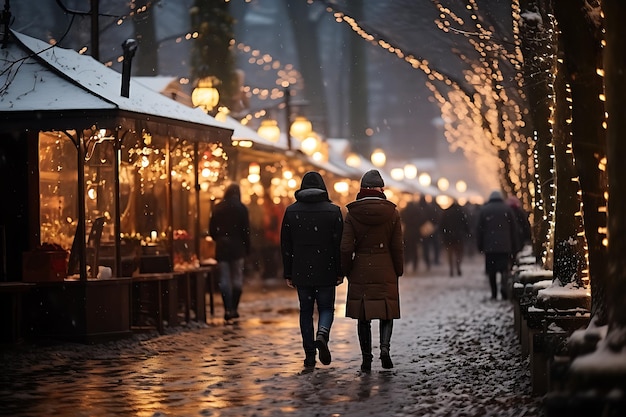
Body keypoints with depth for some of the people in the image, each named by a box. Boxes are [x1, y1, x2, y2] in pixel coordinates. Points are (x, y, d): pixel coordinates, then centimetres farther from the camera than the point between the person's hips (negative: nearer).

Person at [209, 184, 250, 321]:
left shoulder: (217, 208, 5)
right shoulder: (241, 208, -2)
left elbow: (211, 230, 7)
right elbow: (246, 230, -5)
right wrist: (247, 248, 2)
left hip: (222, 248, 2)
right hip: (237, 247, -2)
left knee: (224, 280, 2)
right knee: (237, 278, 6)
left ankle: (228, 309, -6)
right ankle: (234, 308, 2)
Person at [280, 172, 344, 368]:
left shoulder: (291, 211, 2)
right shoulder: (333, 211, -3)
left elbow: (286, 245, 4)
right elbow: (339, 243, -3)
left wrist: (288, 274, 9)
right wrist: (340, 272, 3)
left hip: (301, 271, 1)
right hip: (326, 271, -1)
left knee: (305, 311, 9)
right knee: (326, 308, 10)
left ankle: (309, 354, 6)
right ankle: (322, 334, -19)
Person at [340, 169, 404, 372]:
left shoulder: (352, 213, -4)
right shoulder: (392, 212, -3)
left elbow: (346, 247, -4)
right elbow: (398, 247, 0)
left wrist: (346, 271, 8)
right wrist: (398, 271, 11)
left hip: (361, 271, 0)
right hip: (385, 272, 0)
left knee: (363, 317, 6)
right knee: (386, 313, 9)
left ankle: (366, 358, 5)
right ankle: (385, 346, -13)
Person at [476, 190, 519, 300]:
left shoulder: (483, 210, 7)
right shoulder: (507, 209, 6)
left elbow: (479, 229, 5)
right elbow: (513, 229, 6)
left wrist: (480, 246, 9)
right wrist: (514, 247, 10)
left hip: (489, 246, 1)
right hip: (505, 246, 0)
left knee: (491, 270, 5)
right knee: (504, 267, -2)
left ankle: (494, 294, 6)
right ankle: (503, 285, -27)